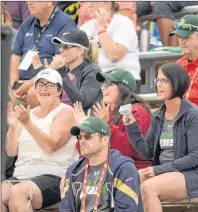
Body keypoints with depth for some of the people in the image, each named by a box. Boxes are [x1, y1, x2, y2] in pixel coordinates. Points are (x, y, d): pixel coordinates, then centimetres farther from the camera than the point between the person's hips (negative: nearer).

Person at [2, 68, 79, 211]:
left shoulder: (66, 112, 1)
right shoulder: (27, 114, 18)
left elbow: (51, 145, -15)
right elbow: (12, 152, 12)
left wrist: (28, 124, -24)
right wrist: (12, 127, -5)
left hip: (54, 178, -5)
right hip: (21, 176, 5)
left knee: (18, 192, -35)